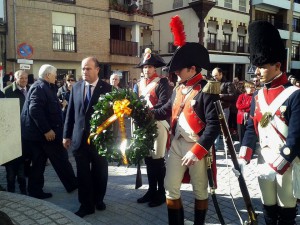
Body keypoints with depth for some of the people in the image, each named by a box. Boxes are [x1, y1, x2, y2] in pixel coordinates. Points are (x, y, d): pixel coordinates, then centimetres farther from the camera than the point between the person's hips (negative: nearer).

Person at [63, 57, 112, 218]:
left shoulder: (107, 88, -5)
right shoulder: (76, 87, 5)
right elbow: (70, 113, 7)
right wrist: (67, 135, 7)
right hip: (79, 138, 2)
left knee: (100, 172, 14)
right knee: (83, 174, 9)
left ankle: (98, 200, 35)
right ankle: (86, 205, 23)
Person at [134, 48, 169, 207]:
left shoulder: (161, 82, -6)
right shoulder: (140, 83, 13)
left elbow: (163, 103, -18)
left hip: (158, 123, -6)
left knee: (158, 159, 0)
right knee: (148, 158, 12)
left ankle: (161, 193, 14)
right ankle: (151, 190, 25)